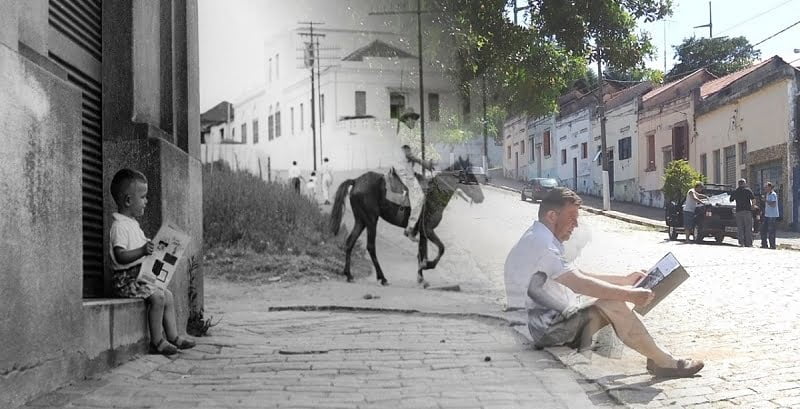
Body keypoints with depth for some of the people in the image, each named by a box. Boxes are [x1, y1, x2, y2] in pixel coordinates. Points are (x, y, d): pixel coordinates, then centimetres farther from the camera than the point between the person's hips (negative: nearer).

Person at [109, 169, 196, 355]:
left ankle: (173, 337, 11)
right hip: (125, 279, -11)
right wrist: (142, 251, -37)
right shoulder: (119, 226, -17)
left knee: (167, 295, 8)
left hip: (139, 275, 11)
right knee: (157, 296, -23)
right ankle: (157, 342, -14)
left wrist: (152, 248, 14)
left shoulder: (132, 224, 17)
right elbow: (120, 256, -27)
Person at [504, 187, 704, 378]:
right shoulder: (541, 244, -19)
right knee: (613, 304, -17)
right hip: (545, 330, -11)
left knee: (613, 296, 7)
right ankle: (663, 362, -6)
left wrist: (625, 280, 19)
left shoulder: (539, 239, 15)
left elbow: (578, 276, 21)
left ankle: (658, 358, 3)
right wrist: (630, 295, -21)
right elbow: (580, 283, -26)